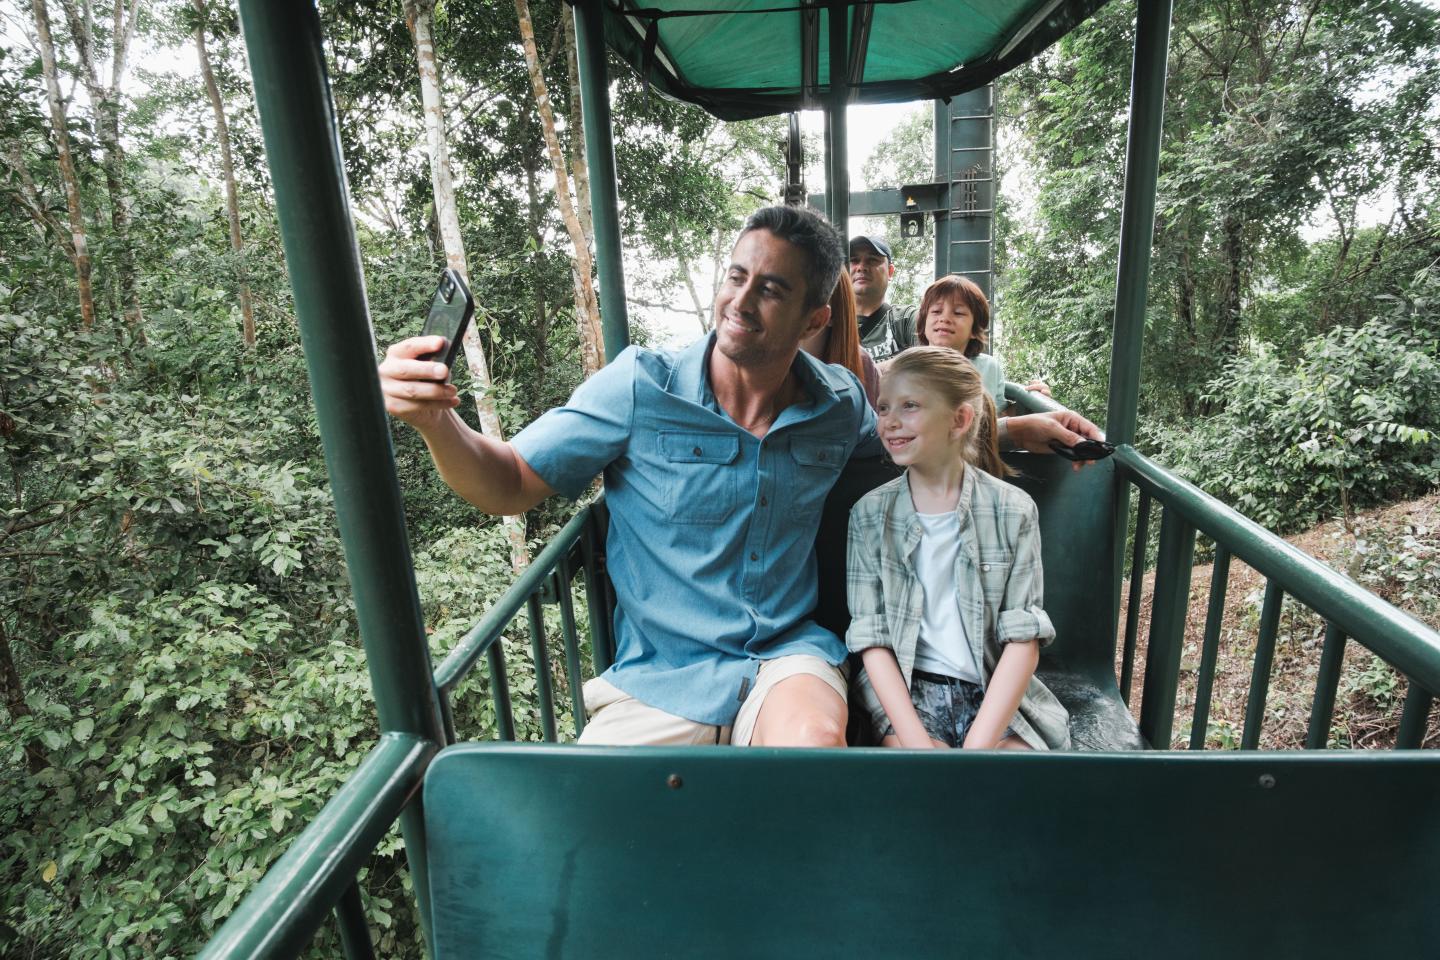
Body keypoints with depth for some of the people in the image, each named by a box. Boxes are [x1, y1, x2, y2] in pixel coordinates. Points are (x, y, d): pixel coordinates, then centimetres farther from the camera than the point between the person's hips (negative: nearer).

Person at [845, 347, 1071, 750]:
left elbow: (1023, 637, -4)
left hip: (997, 692, 1)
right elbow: (872, 639, -3)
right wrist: (915, 739, -16)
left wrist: (980, 742, -15)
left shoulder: (1013, 509, -1)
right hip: (902, 690, -1)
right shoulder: (870, 514, 0)